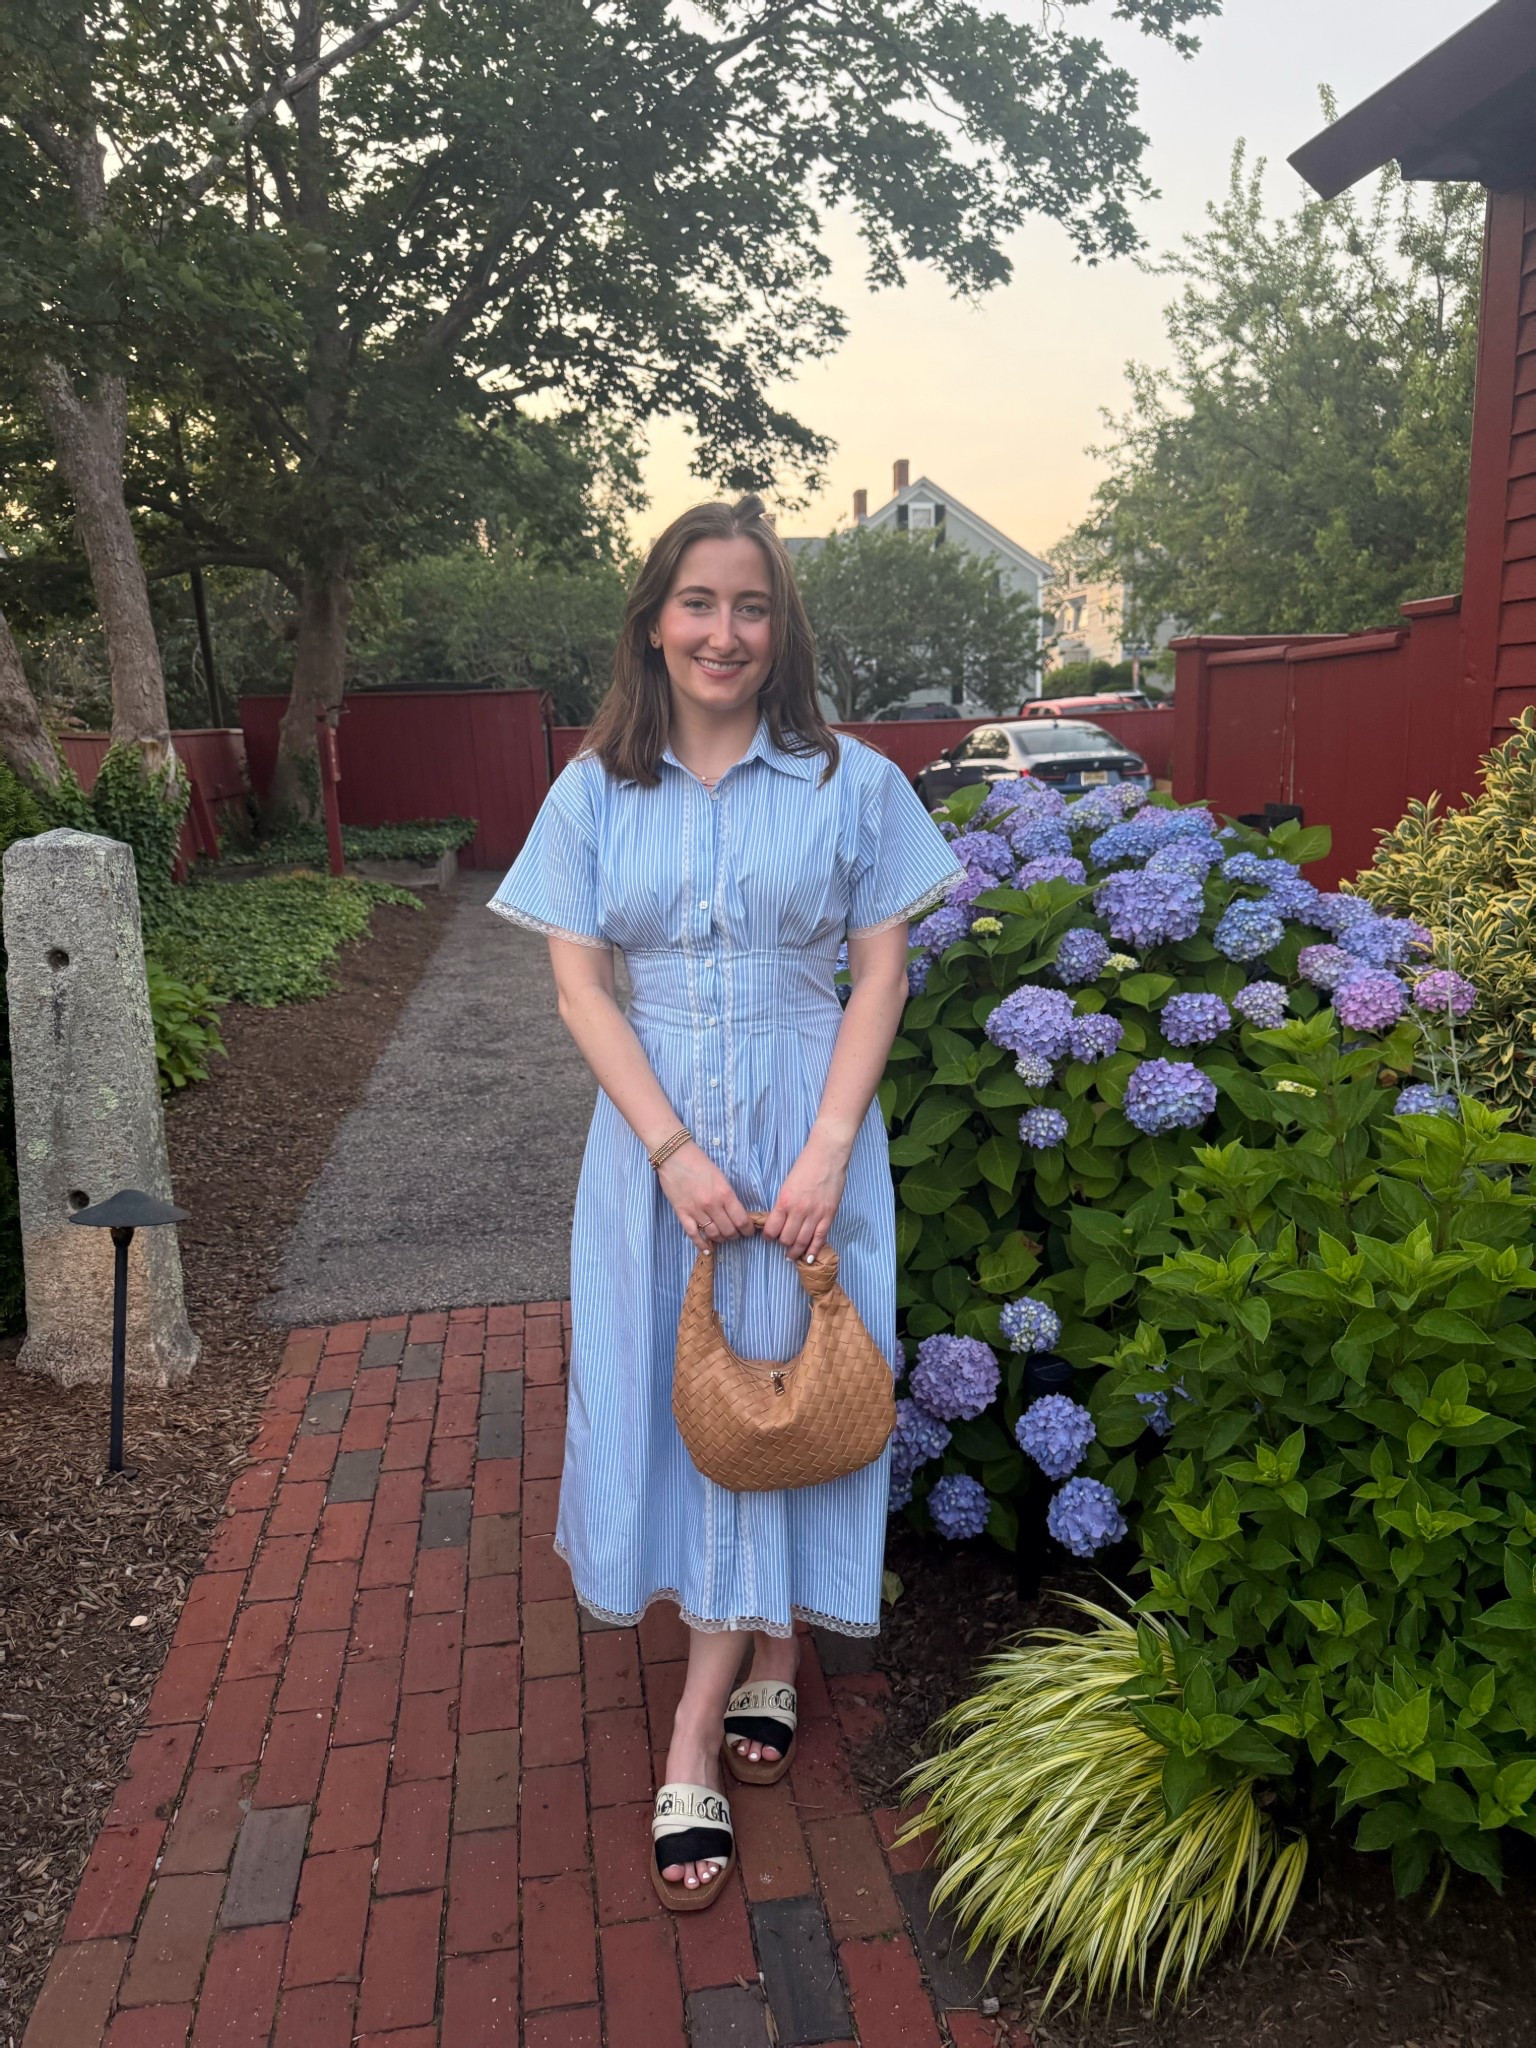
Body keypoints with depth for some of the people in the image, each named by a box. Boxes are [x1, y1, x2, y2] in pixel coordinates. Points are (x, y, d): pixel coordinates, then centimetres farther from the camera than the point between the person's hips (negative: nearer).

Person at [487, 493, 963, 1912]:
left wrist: (824, 1154, -13)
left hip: (807, 1129, -1)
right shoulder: (596, 790, 1)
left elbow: (881, 974, -3)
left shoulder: (851, 782, -2)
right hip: (656, 1135, 2)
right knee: (676, 1392, 8)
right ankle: (770, 1652, 32)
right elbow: (582, 988, -3)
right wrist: (675, 1151, -13)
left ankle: (697, 1737, 19)